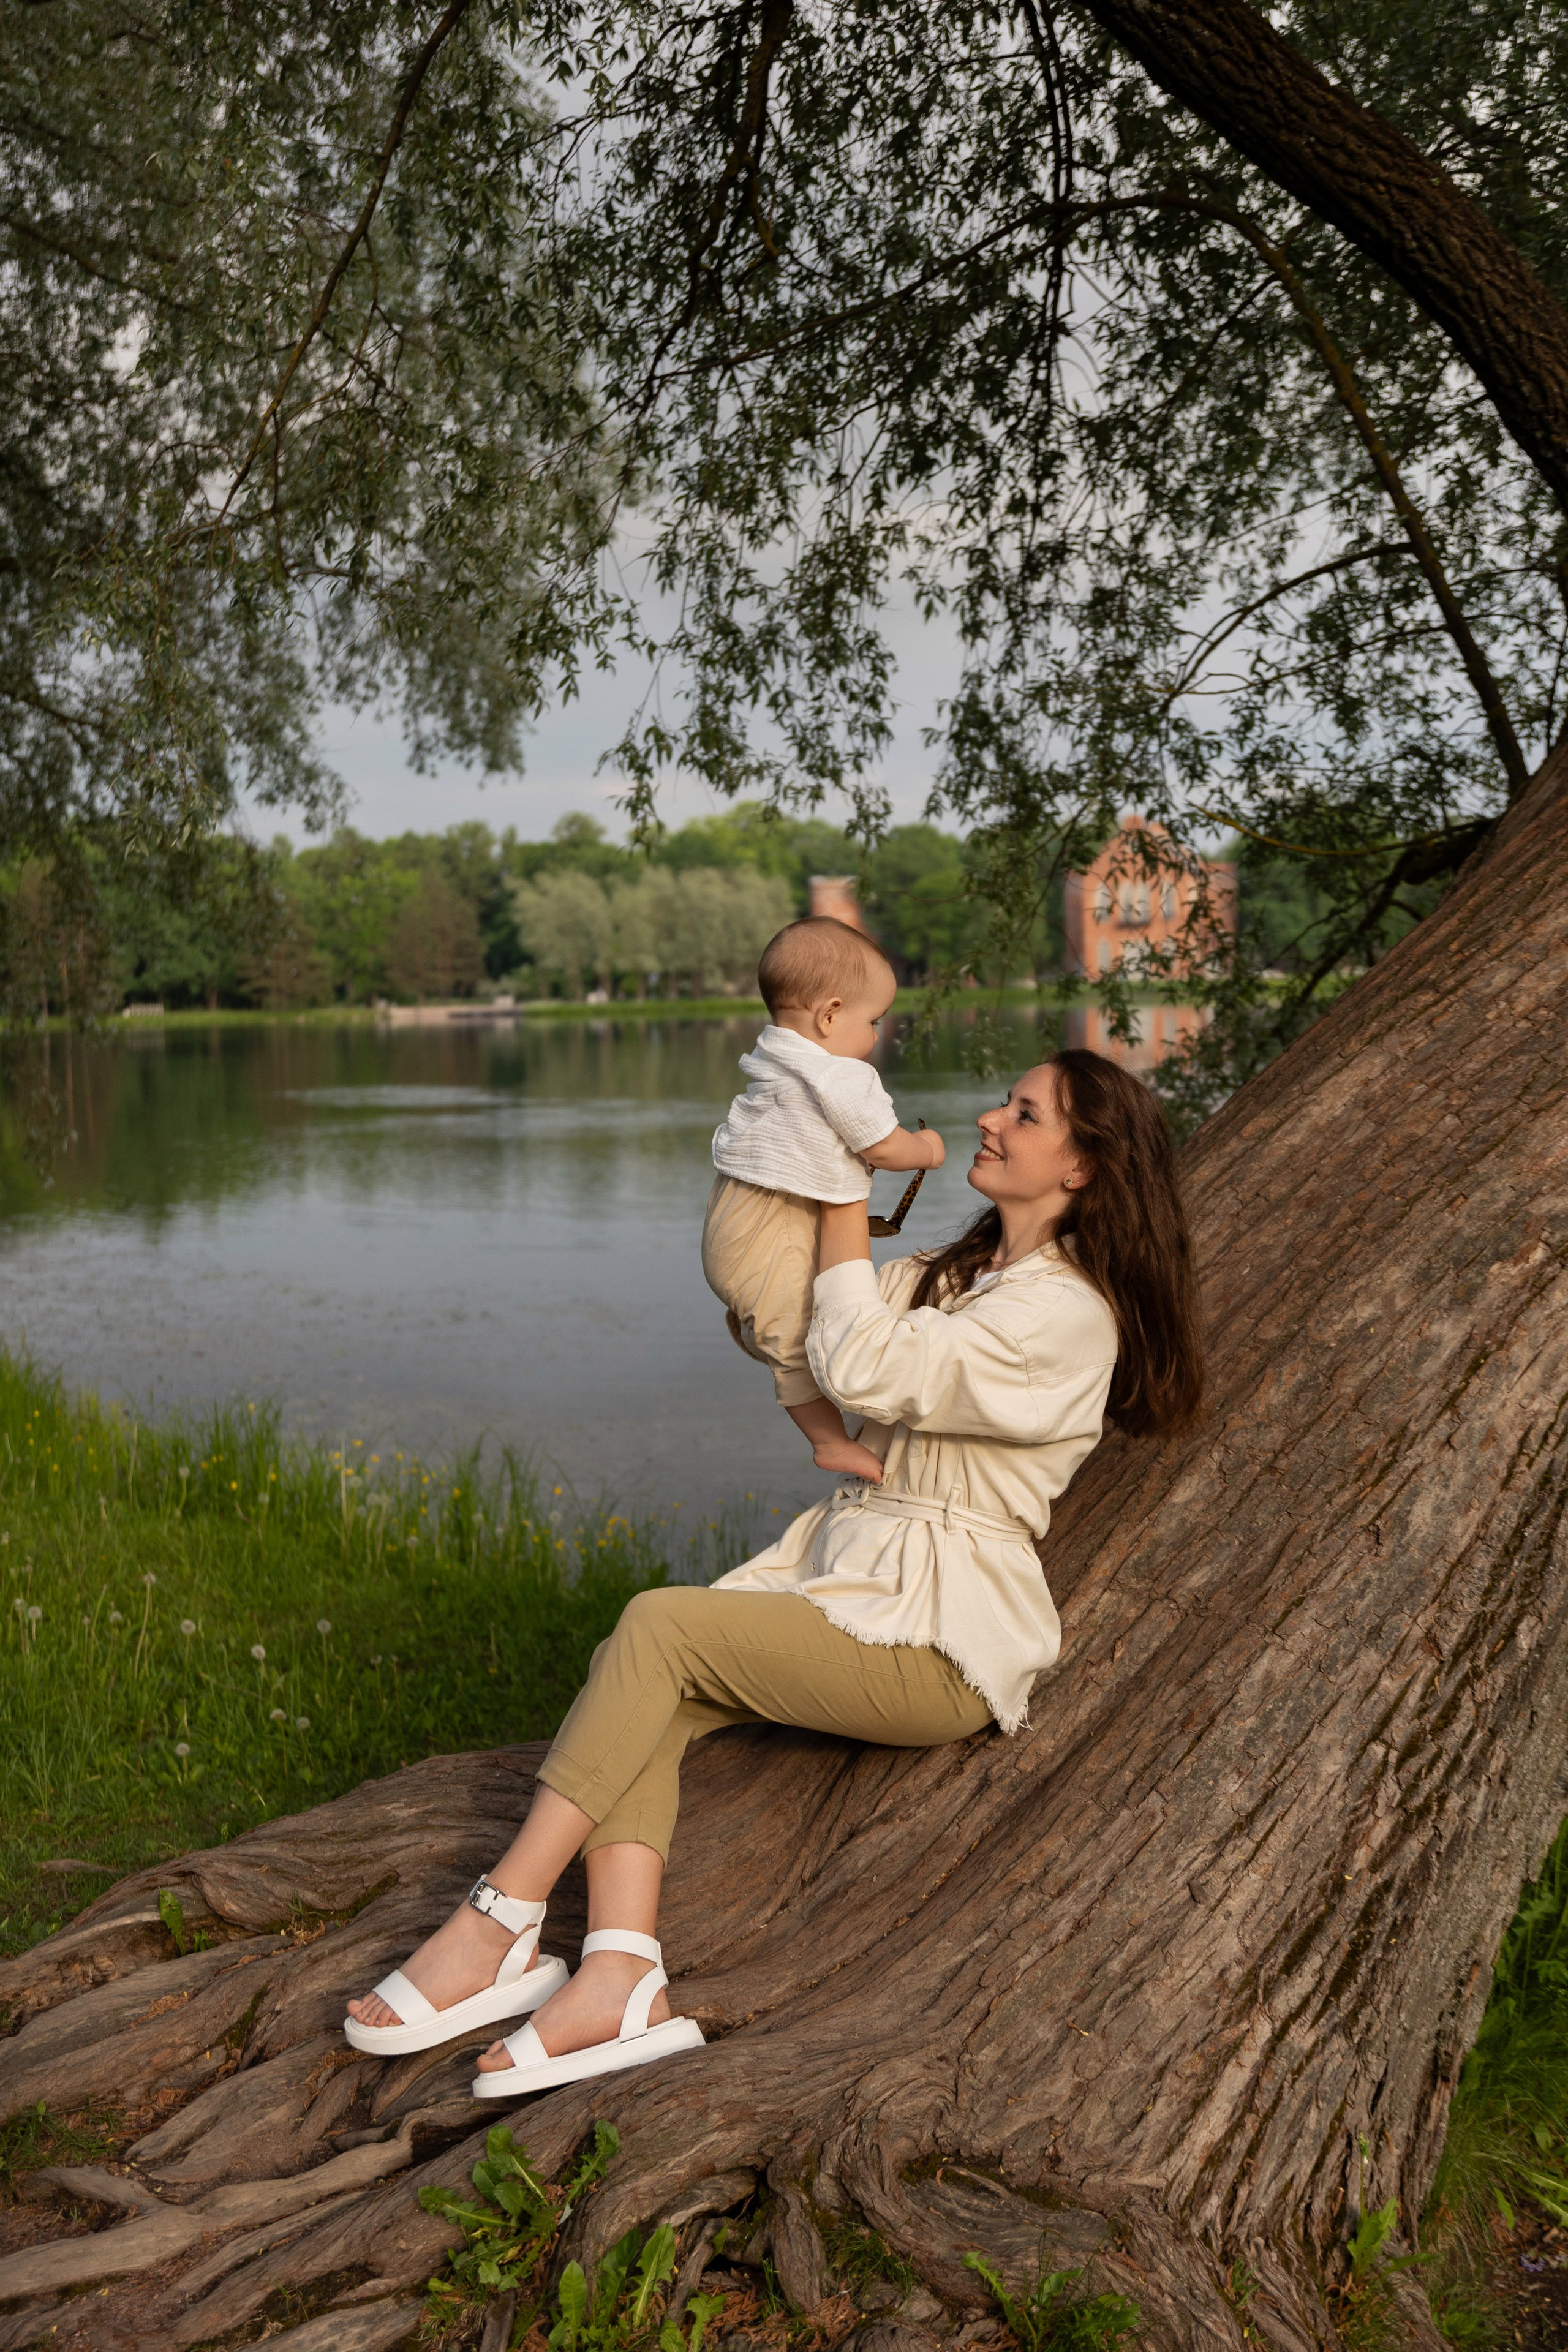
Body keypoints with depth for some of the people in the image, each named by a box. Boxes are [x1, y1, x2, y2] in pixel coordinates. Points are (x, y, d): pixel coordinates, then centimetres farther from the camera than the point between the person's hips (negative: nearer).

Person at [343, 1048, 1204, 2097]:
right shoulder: (956, 1271, 18)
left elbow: (863, 1370, -19)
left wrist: (847, 1194, -10)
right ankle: (622, 1984, -27)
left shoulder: (1064, 1311, -12)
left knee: (656, 1626, -23)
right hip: (847, 1567, 9)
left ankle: (501, 1926, -15)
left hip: (938, 1636, -8)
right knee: (640, 1686, -16)